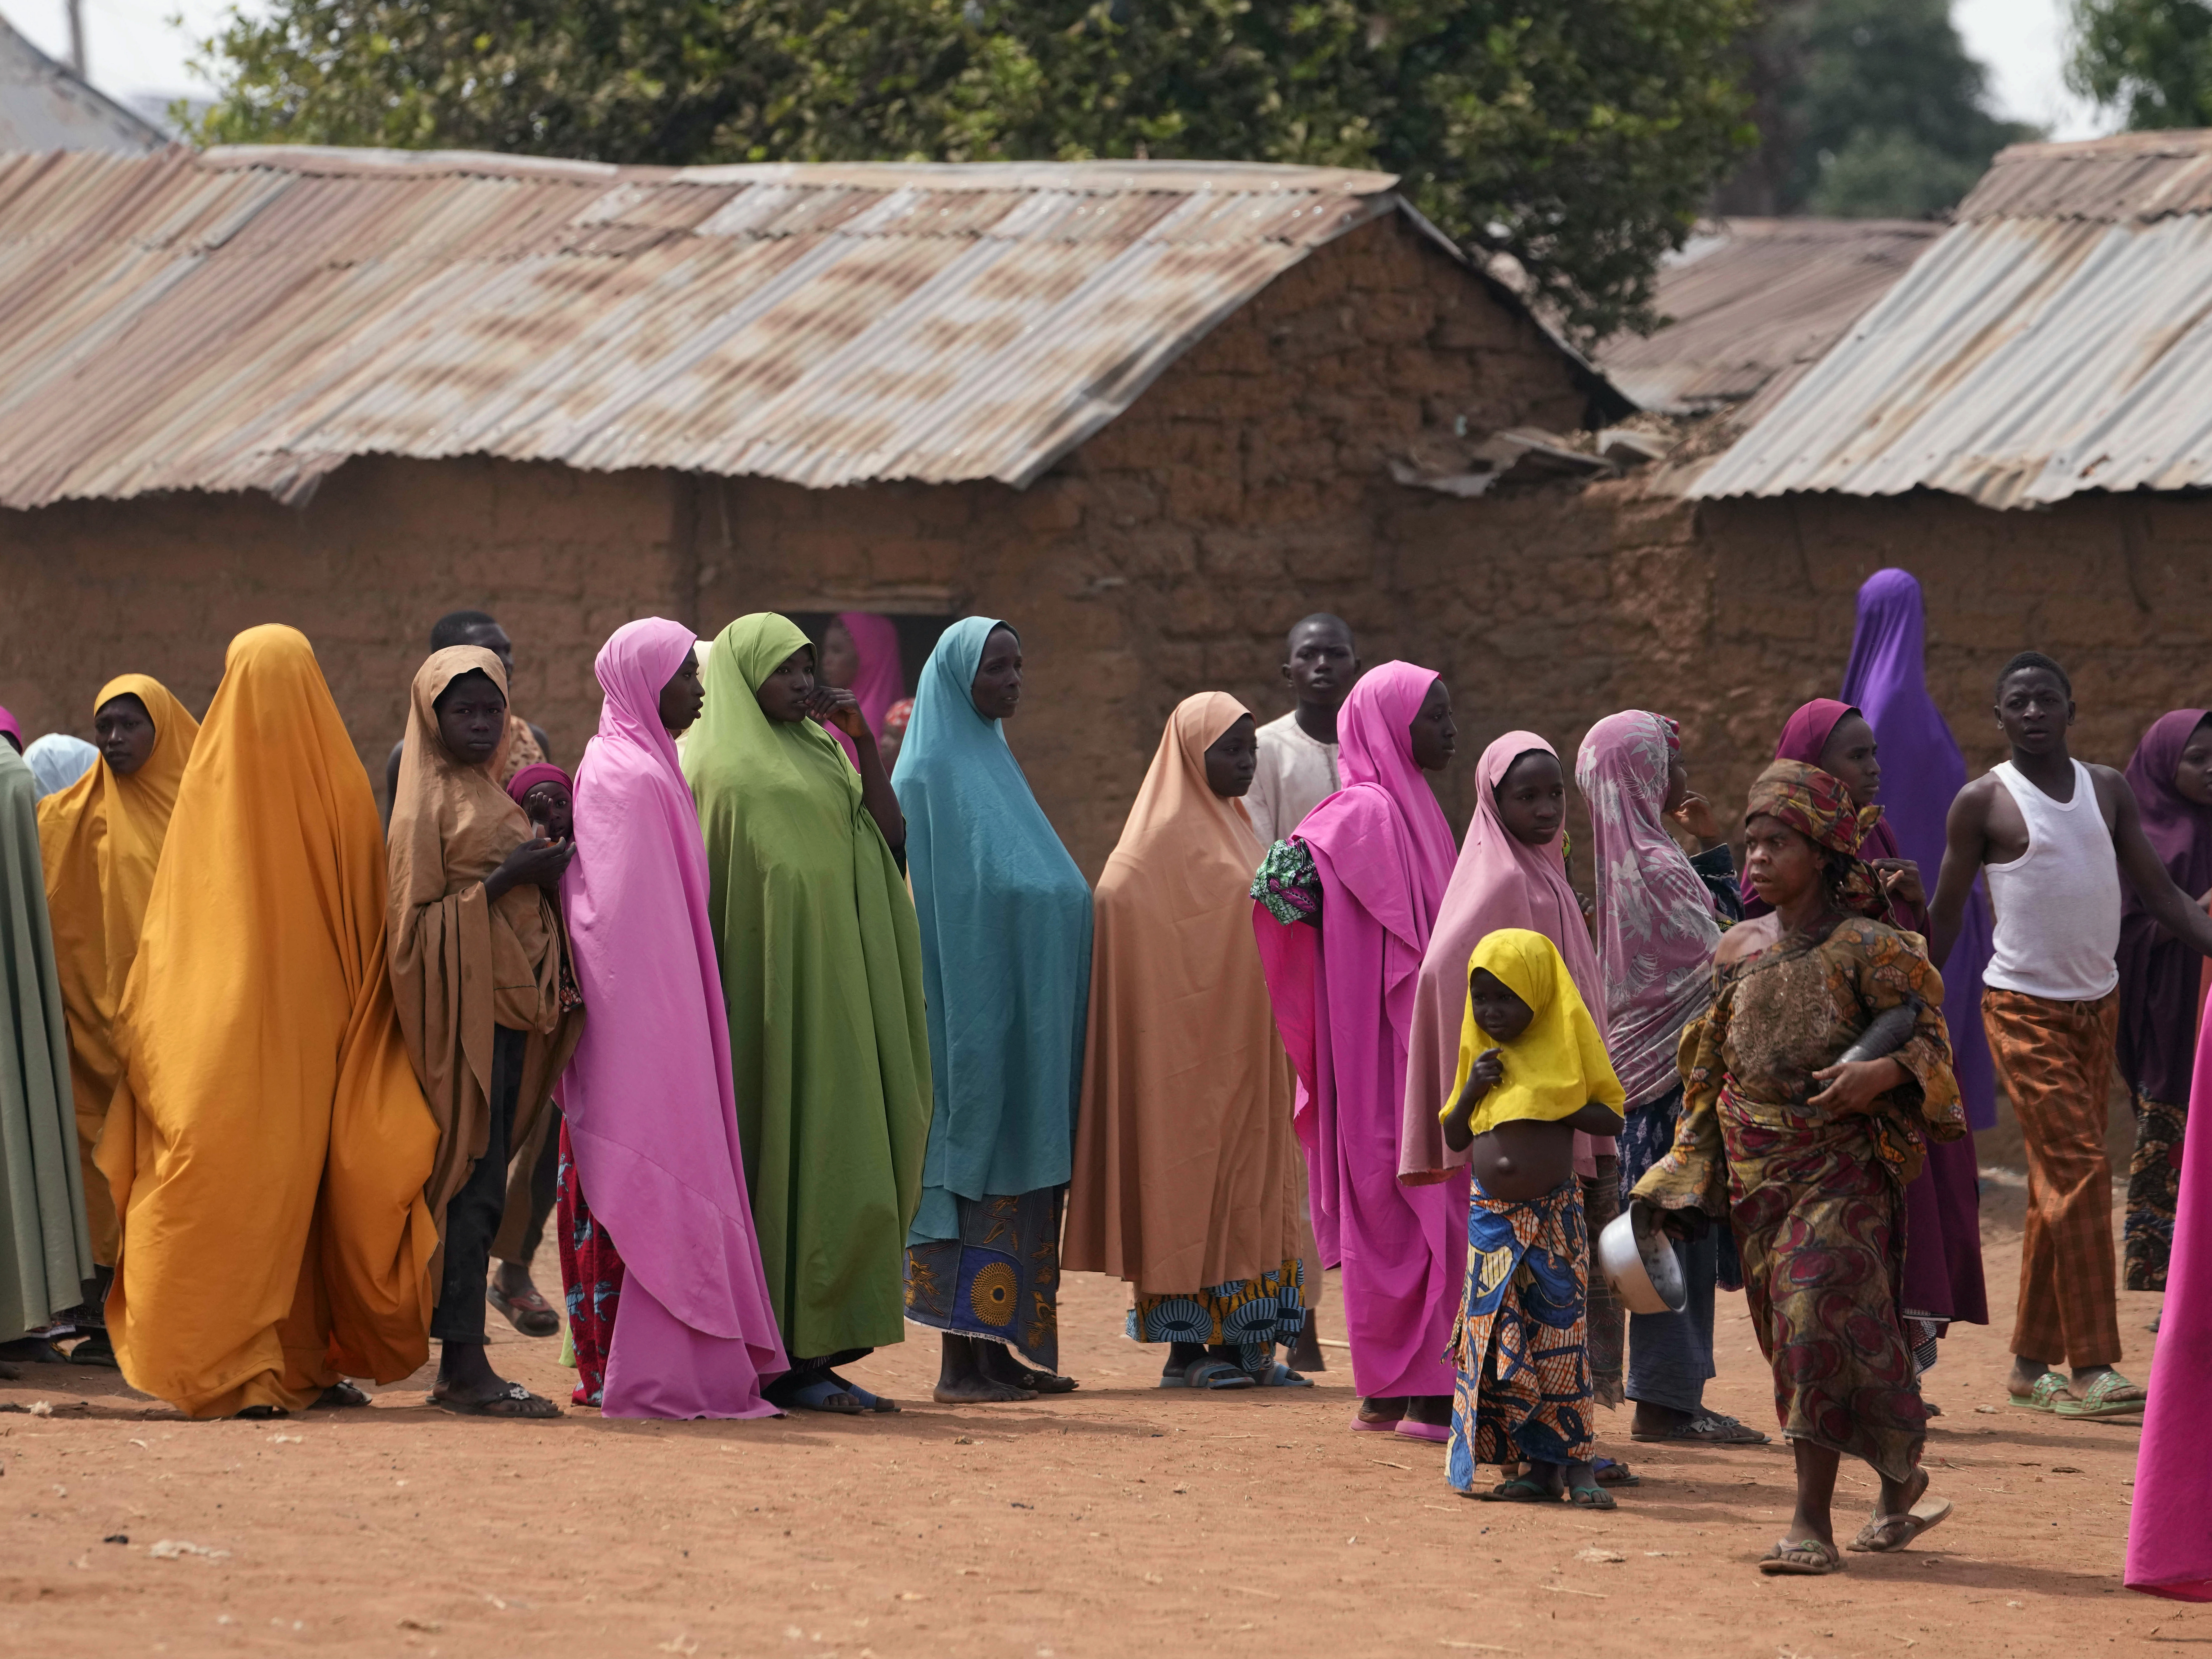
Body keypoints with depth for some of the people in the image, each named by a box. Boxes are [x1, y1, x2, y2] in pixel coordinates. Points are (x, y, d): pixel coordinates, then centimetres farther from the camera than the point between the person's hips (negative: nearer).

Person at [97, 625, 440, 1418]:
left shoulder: (209, 783, -4)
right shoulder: (340, 784, -2)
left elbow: (170, 920, 1)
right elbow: (373, 919, 3)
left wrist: (147, 1023, 9)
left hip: (221, 1025, -1)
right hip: (317, 1020, 1)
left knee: (228, 1181, 0)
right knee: (311, 1179, 11)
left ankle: (240, 1372, -7)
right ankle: (311, 1361, 12)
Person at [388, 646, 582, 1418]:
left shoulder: (489, 797, 19)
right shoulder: (428, 802, -6)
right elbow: (417, 915, -12)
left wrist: (545, 872, 6)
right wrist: (504, 881, -18)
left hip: (509, 1004, 8)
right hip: (460, 1002, -8)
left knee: (479, 1184, 8)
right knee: (471, 1180, -11)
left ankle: (461, 1366, 10)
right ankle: (464, 1366, -12)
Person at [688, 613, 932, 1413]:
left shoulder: (816, 752, 17)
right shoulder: (718, 763, -4)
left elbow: (890, 836, 10)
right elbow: (708, 883, -9)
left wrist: (865, 739, 2)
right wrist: (715, 1002, -16)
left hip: (832, 992, 7)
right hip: (768, 986, -7)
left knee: (837, 1163, 5)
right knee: (781, 1159, -8)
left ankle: (813, 1348, 7)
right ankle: (779, 1357, -6)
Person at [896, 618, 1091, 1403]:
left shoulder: (995, 767, 17)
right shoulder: (933, 774, -10)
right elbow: (933, 903, -15)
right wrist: (968, 1029, -20)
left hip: (1024, 1013, 9)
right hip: (974, 1007, -9)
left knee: (1016, 1180, 9)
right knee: (974, 1167, -8)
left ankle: (999, 1347, 12)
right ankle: (960, 1361, -6)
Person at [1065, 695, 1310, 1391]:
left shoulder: (1231, 829, 17)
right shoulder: (1166, 838, -10)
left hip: (1242, 1047, 9)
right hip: (1190, 1046, -9)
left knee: (1243, 1189, 7)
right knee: (1189, 1178, -6)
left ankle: (1239, 1343, 9)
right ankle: (1185, 1347, -3)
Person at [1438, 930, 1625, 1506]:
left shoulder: (1565, 1051, -4)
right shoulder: (1482, 1057, 7)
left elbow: (1610, 1118, -3)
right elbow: (1453, 1139, 11)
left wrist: (1555, 1106, -15)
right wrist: (1473, 1090, -6)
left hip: (1554, 1215, -4)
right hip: (1492, 1216, 4)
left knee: (1558, 1335, -4)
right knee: (1496, 1337, 1)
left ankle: (1576, 1463, 0)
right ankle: (1539, 1465, 6)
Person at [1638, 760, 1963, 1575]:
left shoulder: (1866, 949, -7)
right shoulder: (1738, 951, 10)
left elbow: (1930, 1038, -6)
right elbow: (1711, 1065, 17)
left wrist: (1882, 1073, -26)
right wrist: (1689, 1172, 15)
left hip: (1840, 1165, -6)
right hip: (1755, 1168, 6)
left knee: (1818, 1315, -15)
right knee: (1790, 1328, 9)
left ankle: (1812, 1520, -14)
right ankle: (1901, 1482, 27)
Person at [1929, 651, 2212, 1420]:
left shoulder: (2108, 791, 9)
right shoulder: (1984, 802, -5)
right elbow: (1945, 917, -1)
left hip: (2097, 1004, 6)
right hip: (2024, 1007, -6)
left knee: (2060, 1185, 8)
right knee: (2079, 1171, -15)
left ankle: (2031, 1364, 15)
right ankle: (2089, 1367, -16)